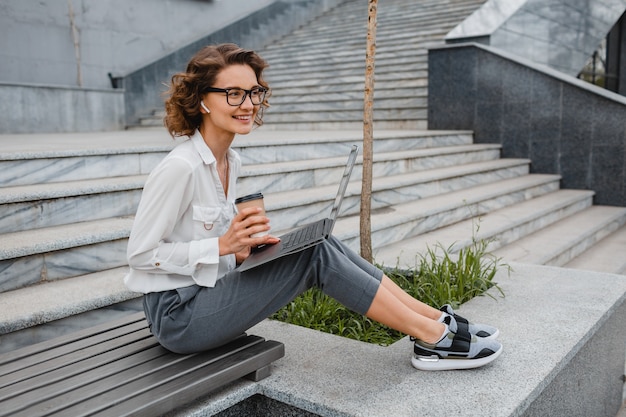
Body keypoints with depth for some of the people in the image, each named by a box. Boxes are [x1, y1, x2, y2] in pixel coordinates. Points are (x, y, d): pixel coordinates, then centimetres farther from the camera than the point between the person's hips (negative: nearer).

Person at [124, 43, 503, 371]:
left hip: (208, 294, 8)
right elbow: (141, 254, -17)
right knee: (318, 255, -18)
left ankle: (438, 321, -2)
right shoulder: (180, 167, -21)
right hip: (178, 313, -8)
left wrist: (242, 249, -5)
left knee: (323, 246, -8)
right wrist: (222, 245, -22)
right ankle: (434, 337, -8)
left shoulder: (230, 161, 6)